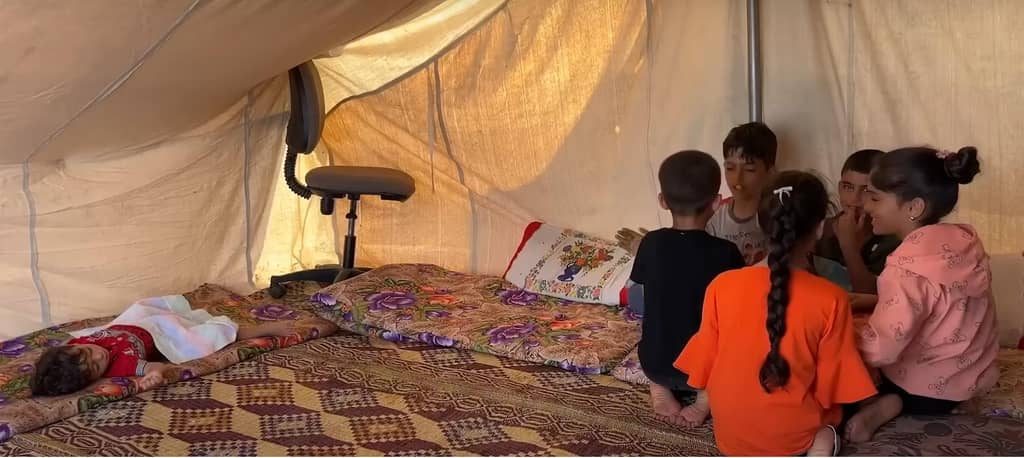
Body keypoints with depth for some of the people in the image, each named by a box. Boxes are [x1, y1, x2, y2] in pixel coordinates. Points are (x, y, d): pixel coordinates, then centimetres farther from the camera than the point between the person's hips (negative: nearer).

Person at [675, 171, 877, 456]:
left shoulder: (722, 286, -13)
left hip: (730, 435, 4)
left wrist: (703, 405, 19)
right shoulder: (831, 299, -18)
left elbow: (707, 357, 0)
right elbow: (833, 382, -9)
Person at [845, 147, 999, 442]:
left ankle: (884, 405, -8)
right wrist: (871, 302, 5)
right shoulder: (965, 241, -5)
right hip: (967, 378, 7)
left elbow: (880, 349, -29)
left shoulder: (907, 267, -28)